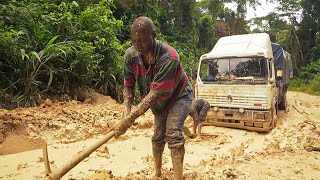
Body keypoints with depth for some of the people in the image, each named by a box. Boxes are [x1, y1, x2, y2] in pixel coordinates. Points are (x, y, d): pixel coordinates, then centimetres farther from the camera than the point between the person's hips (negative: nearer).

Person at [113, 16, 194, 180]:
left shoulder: (169, 57, -39)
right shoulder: (130, 55, -21)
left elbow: (156, 93, -39)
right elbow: (128, 85, -15)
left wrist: (130, 119, -42)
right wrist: (127, 112, -31)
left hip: (178, 96, -5)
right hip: (158, 101, 5)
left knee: (173, 133, -23)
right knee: (158, 136, 13)